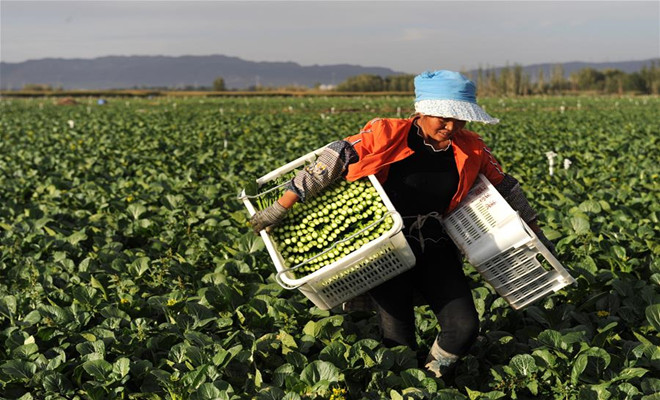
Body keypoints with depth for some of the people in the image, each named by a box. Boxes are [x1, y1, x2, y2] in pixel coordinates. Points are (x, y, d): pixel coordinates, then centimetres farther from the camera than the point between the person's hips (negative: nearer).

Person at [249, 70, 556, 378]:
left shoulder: (471, 150, -1)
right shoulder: (385, 135, -14)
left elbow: (505, 188, 14)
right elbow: (330, 164, -14)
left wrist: (536, 235, 22)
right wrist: (282, 206, -17)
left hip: (434, 247, 4)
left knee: (464, 328, -11)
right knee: (399, 344, -7)